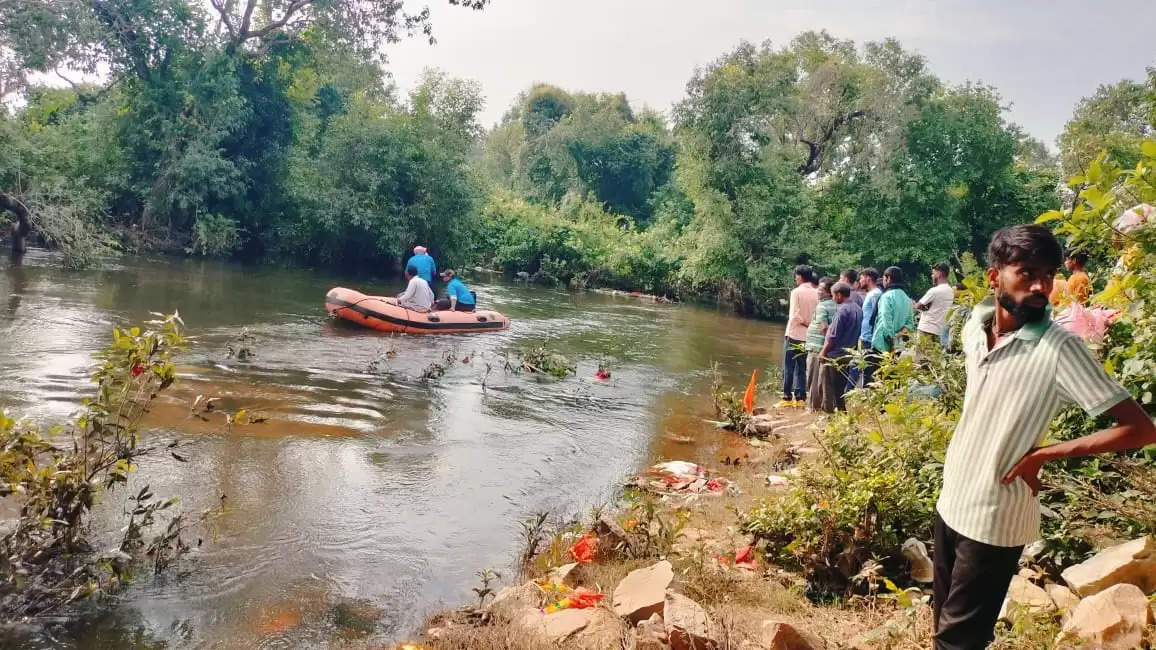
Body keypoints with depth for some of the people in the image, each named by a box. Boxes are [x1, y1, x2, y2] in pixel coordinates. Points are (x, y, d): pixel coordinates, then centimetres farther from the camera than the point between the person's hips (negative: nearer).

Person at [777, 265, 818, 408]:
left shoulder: (797, 291, -10)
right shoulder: (816, 293, 2)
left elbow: (795, 314, -14)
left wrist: (804, 322, 1)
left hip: (794, 334, -4)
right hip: (808, 335, 4)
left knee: (788, 367, 3)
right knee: (801, 368, 11)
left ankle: (787, 397, 1)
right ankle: (800, 398, 11)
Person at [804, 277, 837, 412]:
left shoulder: (822, 306, -13)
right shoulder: (836, 306, 9)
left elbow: (824, 327, -23)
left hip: (817, 347, -7)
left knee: (814, 378, 3)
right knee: (824, 379, 14)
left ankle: (813, 406, 8)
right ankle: (824, 405, 19)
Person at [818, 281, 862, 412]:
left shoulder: (842, 310, -18)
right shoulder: (858, 309, 6)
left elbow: (833, 336, -17)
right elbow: (857, 332, 12)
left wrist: (823, 352, -9)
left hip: (835, 354, -8)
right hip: (849, 353, 8)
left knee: (827, 385, 1)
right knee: (842, 384, 16)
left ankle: (828, 409, 3)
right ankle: (842, 409, 19)